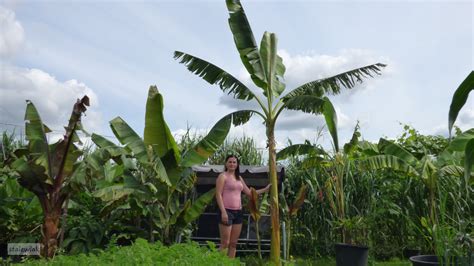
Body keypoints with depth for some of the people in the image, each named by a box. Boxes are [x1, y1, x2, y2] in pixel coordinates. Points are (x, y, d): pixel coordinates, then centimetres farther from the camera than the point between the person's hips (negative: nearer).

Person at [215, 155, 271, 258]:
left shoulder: (239, 178, 18)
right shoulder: (223, 176, -2)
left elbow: (249, 193, 24)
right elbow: (218, 194, -10)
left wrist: (265, 189, 21)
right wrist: (223, 212, -18)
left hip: (238, 212, 7)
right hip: (227, 211, -7)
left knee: (233, 243, 8)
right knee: (225, 243, -8)